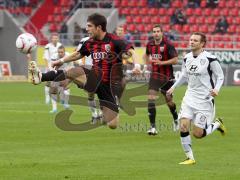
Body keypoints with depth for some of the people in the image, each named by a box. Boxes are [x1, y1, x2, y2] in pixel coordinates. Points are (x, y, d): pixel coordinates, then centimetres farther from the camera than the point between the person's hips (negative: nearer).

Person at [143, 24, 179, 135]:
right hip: (154, 75, 3)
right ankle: (153, 126, -11)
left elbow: (175, 60, -15)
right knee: (151, 100, -13)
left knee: (169, 100, 11)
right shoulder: (150, 45, 4)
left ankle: (176, 120, 41)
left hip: (166, 77, -3)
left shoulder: (167, 45, -12)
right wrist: (148, 63, 10)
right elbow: (146, 55, 26)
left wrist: (161, 62, -23)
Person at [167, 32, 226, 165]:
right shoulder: (187, 58, 5)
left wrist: (216, 89, -21)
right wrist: (173, 87, 15)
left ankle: (217, 124, 24)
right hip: (190, 98, 5)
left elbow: (220, 76, -4)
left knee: (197, 133, -6)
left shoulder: (210, 59, -13)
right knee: (183, 126, -11)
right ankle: (190, 158, 2)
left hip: (205, 99, -5)